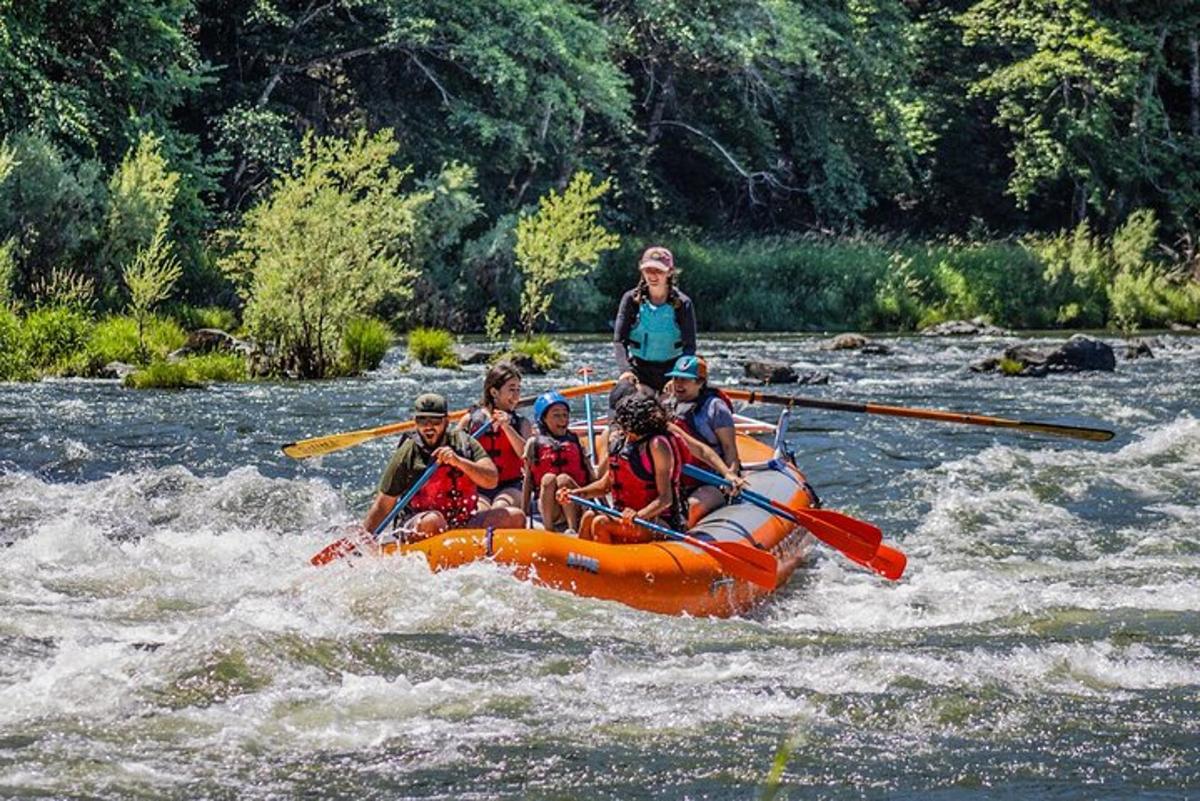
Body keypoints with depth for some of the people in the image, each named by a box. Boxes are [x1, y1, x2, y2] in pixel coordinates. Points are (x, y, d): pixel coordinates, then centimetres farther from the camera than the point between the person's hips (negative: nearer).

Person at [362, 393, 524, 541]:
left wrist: (458, 461, -21)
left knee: (515, 516, -14)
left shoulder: (464, 443, 5)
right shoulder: (406, 455, -3)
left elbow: (491, 481, -7)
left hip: (465, 525, 4)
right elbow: (383, 506, -1)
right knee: (432, 520, -37)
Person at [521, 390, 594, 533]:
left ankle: (573, 529, -39)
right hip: (546, 506, -1)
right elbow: (528, 481, 8)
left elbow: (592, 479, 13)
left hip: (576, 508, 1)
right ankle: (549, 530, -34)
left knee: (563, 478, -27)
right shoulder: (534, 443, 13)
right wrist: (524, 513, 1)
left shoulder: (576, 442, 17)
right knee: (548, 478, -27)